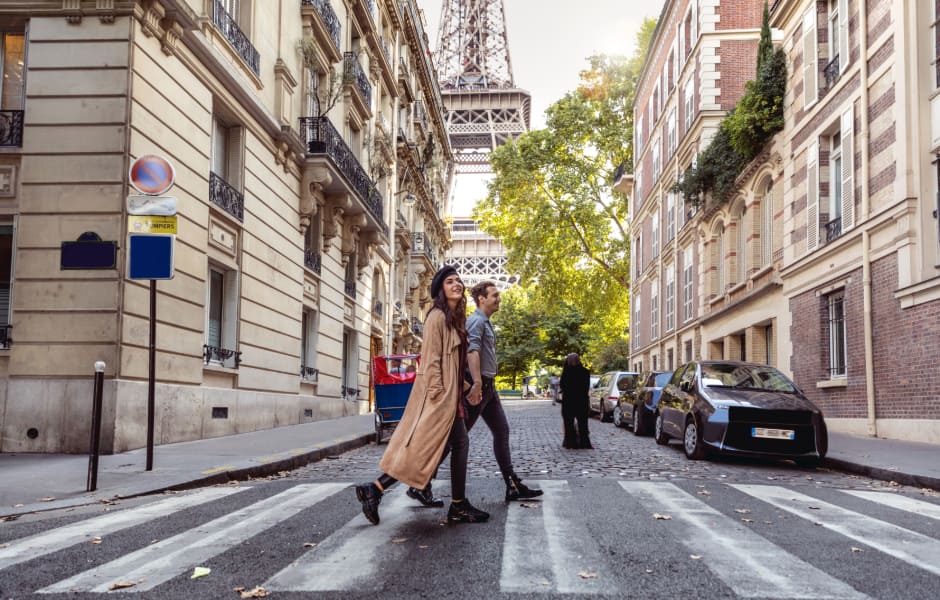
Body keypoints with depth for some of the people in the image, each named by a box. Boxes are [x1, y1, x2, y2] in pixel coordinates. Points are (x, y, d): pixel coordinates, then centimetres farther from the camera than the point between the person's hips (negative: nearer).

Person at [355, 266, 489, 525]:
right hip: (438, 394, -10)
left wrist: (460, 390, 15)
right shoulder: (437, 316, -11)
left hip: (450, 395, 10)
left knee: (459, 444, 7)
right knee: (421, 448, -8)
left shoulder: (455, 318, 16)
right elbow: (431, 360, -17)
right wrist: (439, 395, -21)